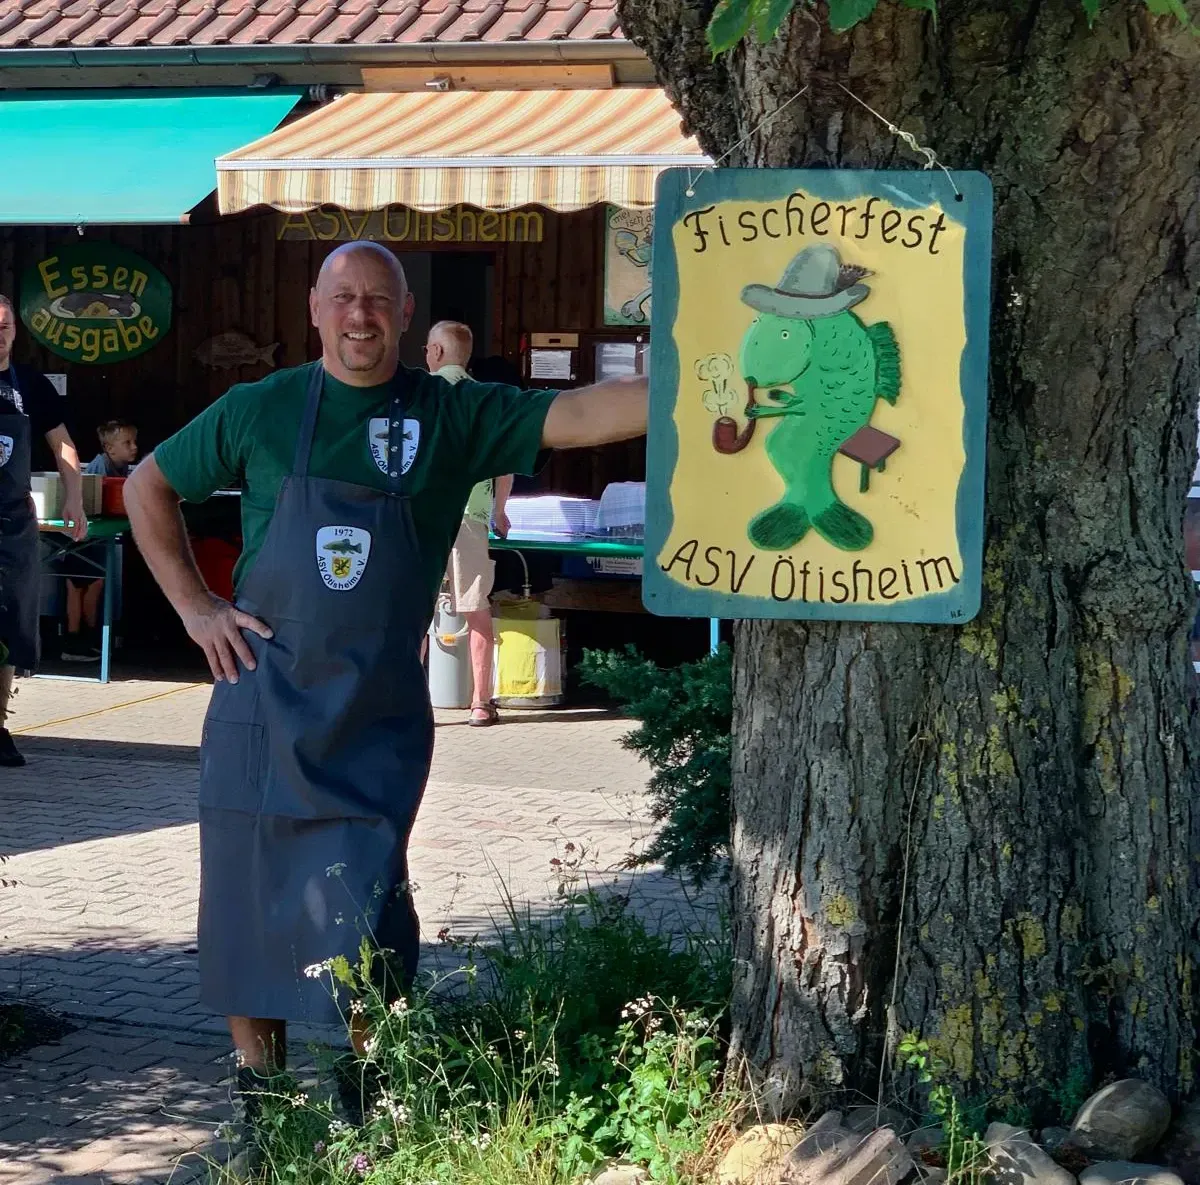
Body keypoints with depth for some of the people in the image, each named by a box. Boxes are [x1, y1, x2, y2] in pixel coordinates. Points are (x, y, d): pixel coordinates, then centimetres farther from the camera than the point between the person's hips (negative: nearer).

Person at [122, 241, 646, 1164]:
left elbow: (582, 416, -14)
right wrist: (194, 606, 3)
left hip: (378, 718, -1)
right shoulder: (261, 410, 1)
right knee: (248, 913, 7)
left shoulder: (454, 418, -2)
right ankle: (257, 1112, 24)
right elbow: (148, 487, 13)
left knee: (363, 922, -6)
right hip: (260, 702, 1)